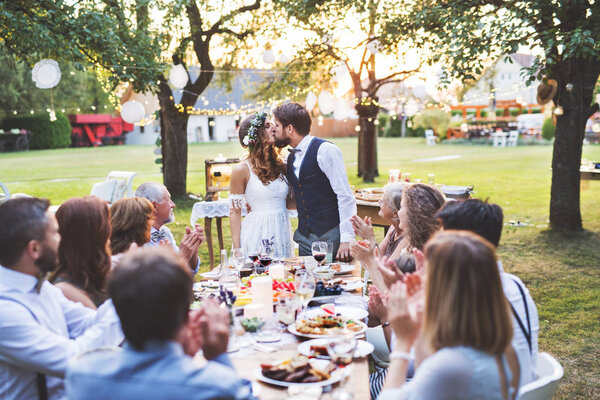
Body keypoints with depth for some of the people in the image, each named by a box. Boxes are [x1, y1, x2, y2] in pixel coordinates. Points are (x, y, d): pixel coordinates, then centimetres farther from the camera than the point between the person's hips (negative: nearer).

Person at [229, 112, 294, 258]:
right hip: (257, 234, -5)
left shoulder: (280, 165, 9)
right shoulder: (242, 170, -6)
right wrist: (237, 249, -9)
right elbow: (235, 212, -5)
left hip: (282, 233, 5)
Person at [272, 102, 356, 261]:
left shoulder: (325, 150, -11)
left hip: (331, 238, -7)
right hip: (305, 238, 7)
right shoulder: (291, 158, 13)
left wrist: (346, 239, -19)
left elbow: (345, 197, -14)